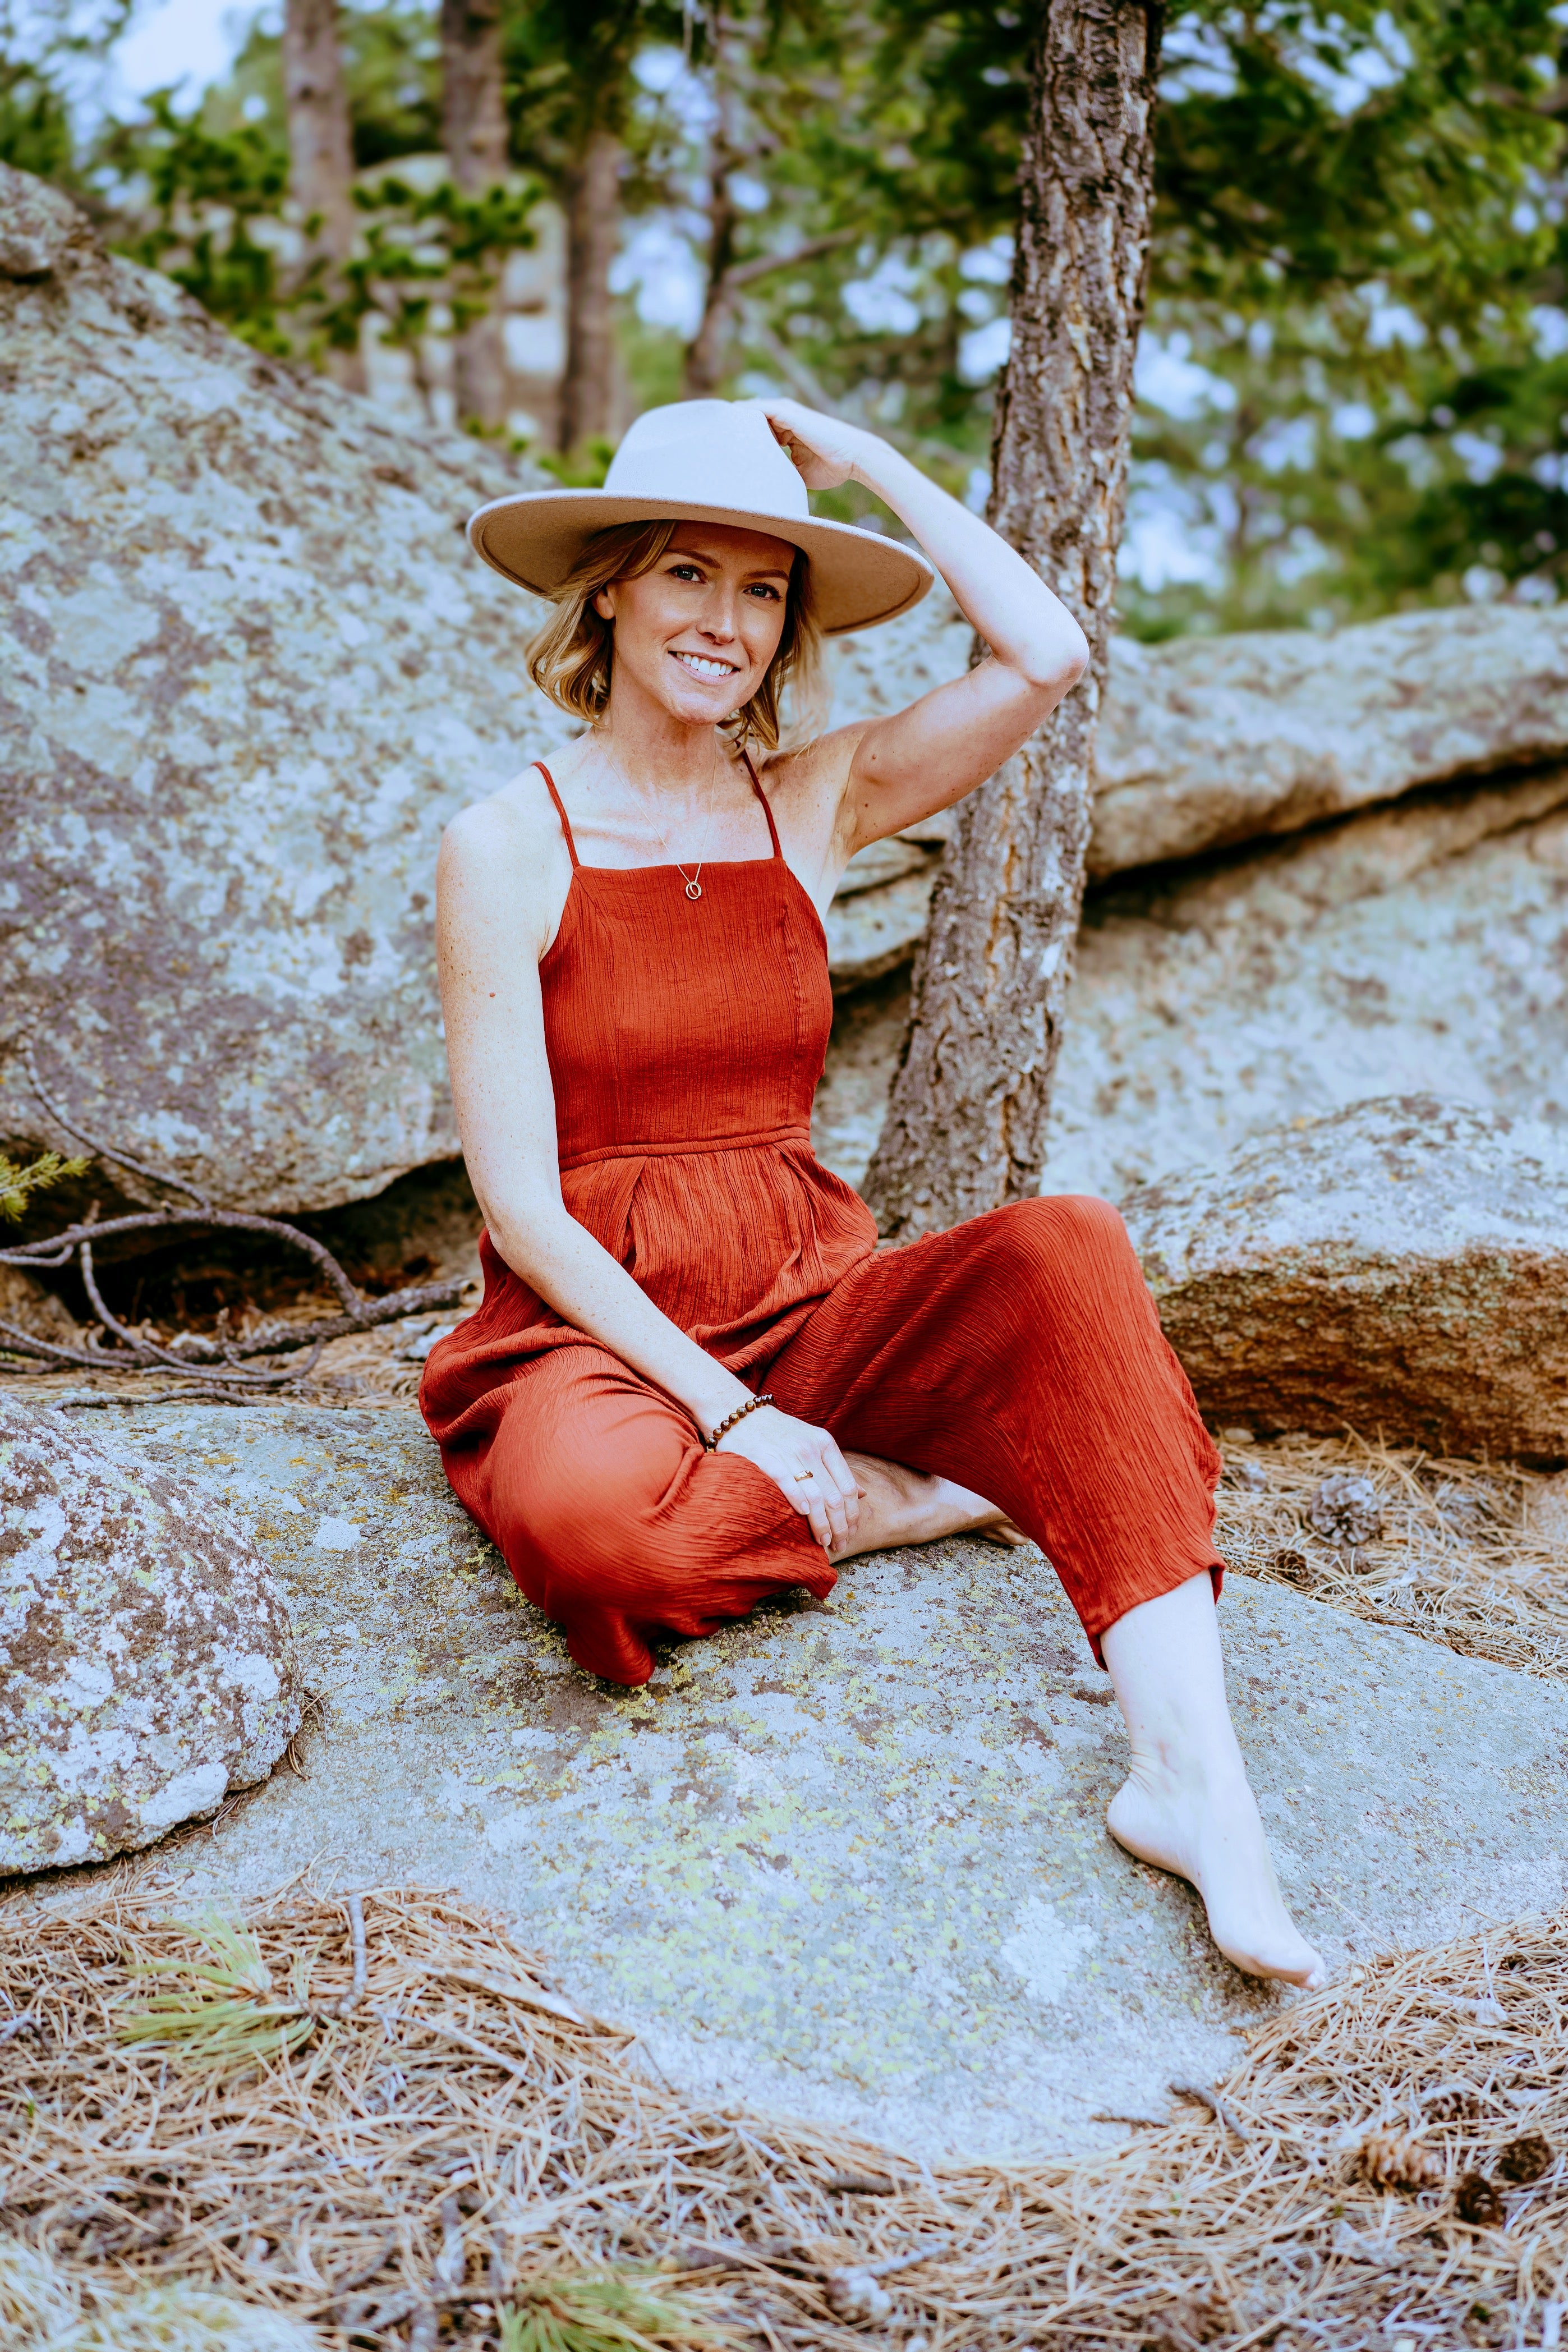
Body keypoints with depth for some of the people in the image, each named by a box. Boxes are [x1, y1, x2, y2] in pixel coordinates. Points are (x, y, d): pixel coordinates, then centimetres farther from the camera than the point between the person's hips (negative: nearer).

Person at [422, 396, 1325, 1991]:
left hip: (805, 1295, 4)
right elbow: (522, 1204, -11)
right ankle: (964, 1493, -13)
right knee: (584, 1509, -39)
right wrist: (728, 1412, -19)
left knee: (1065, 1246, -26)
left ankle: (1190, 1773, -36)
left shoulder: (810, 807, 8)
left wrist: (869, 465, 1)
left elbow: (1047, 657, -5)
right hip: (593, 1329, -3)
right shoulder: (507, 846, -5)